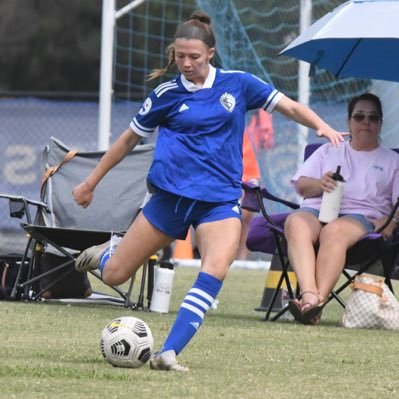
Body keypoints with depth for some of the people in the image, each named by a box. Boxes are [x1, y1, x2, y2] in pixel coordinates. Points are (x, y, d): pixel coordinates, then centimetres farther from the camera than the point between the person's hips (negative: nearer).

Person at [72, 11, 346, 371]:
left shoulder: (237, 84, 3)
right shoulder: (167, 94, 3)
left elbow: (291, 107, 6)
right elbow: (130, 138, 14)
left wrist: (323, 127, -13)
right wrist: (91, 182, 18)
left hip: (220, 199, 0)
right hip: (171, 195, 0)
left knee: (215, 271, -27)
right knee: (113, 276, 2)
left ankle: (168, 353, -26)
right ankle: (106, 254, 40)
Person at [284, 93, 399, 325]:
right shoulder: (328, 151, 30)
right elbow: (300, 184, 18)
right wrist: (320, 183, -5)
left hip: (362, 216, -2)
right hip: (317, 209, 2)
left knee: (334, 231, -40)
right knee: (296, 224, -36)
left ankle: (318, 301, -50)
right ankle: (309, 294, -53)